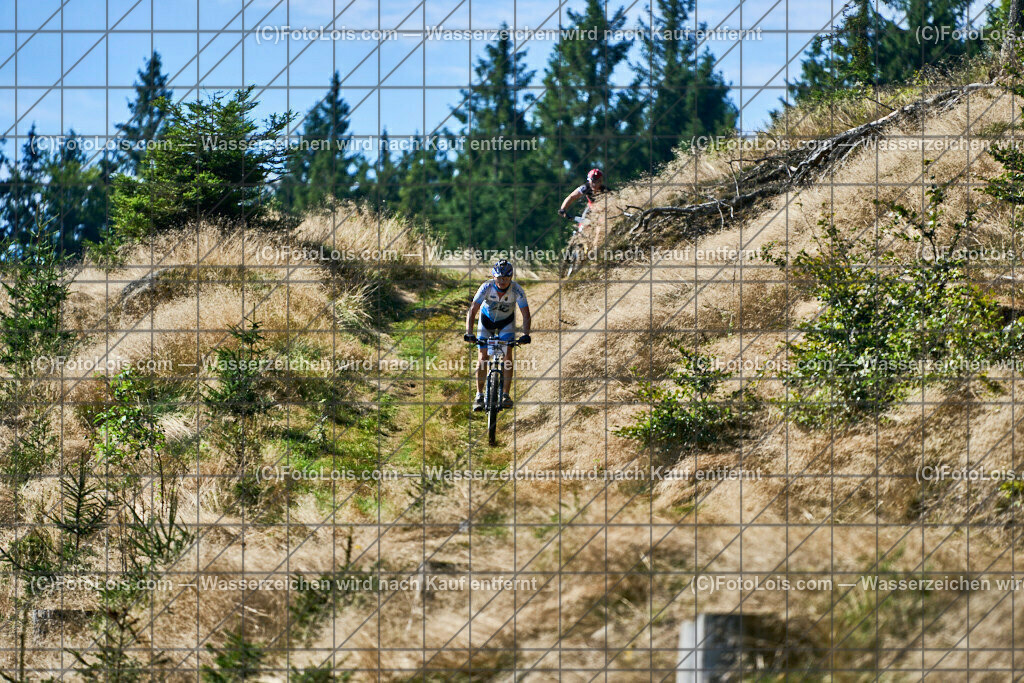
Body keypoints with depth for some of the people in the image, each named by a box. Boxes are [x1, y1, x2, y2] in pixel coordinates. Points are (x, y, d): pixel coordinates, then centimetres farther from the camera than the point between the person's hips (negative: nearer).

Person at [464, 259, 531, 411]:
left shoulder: (516, 290, -29)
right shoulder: (487, 288, -30)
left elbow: (526, 313, -28)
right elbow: (472, 311, -34)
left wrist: (526, 334, -44)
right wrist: (469, 333, -47)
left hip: (506, 322, 0)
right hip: (487, 320, 0)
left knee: (508, 355, -16)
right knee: (483, 357, -9)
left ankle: (505, 395, -10)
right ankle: (479, 395, 1)